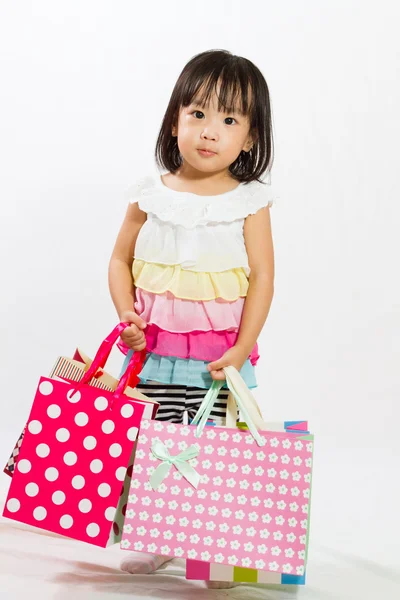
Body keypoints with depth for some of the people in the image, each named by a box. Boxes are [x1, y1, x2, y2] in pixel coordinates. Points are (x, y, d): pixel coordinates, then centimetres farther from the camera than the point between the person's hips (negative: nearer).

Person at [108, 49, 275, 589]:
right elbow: (120, 260, 9)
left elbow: (262, 277, -4)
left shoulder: (249, 202, -3)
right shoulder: (150, 196, 3)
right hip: (152, 352, 2)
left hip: (220, 356, -2)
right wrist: (128, 316, -7)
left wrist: (242, 348, -12)